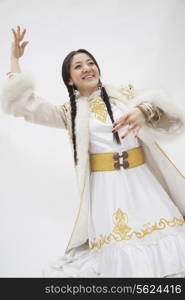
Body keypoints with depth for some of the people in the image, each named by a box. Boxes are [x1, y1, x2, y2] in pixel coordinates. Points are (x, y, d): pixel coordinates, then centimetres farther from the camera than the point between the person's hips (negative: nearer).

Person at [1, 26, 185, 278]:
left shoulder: (125, 93, 12)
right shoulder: (69, 112, 14)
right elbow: (22, 103, 10)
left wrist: (145, 111, -26)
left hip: (142, 181, 1)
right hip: (106, 188, -1)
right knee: (125, 261, -6)